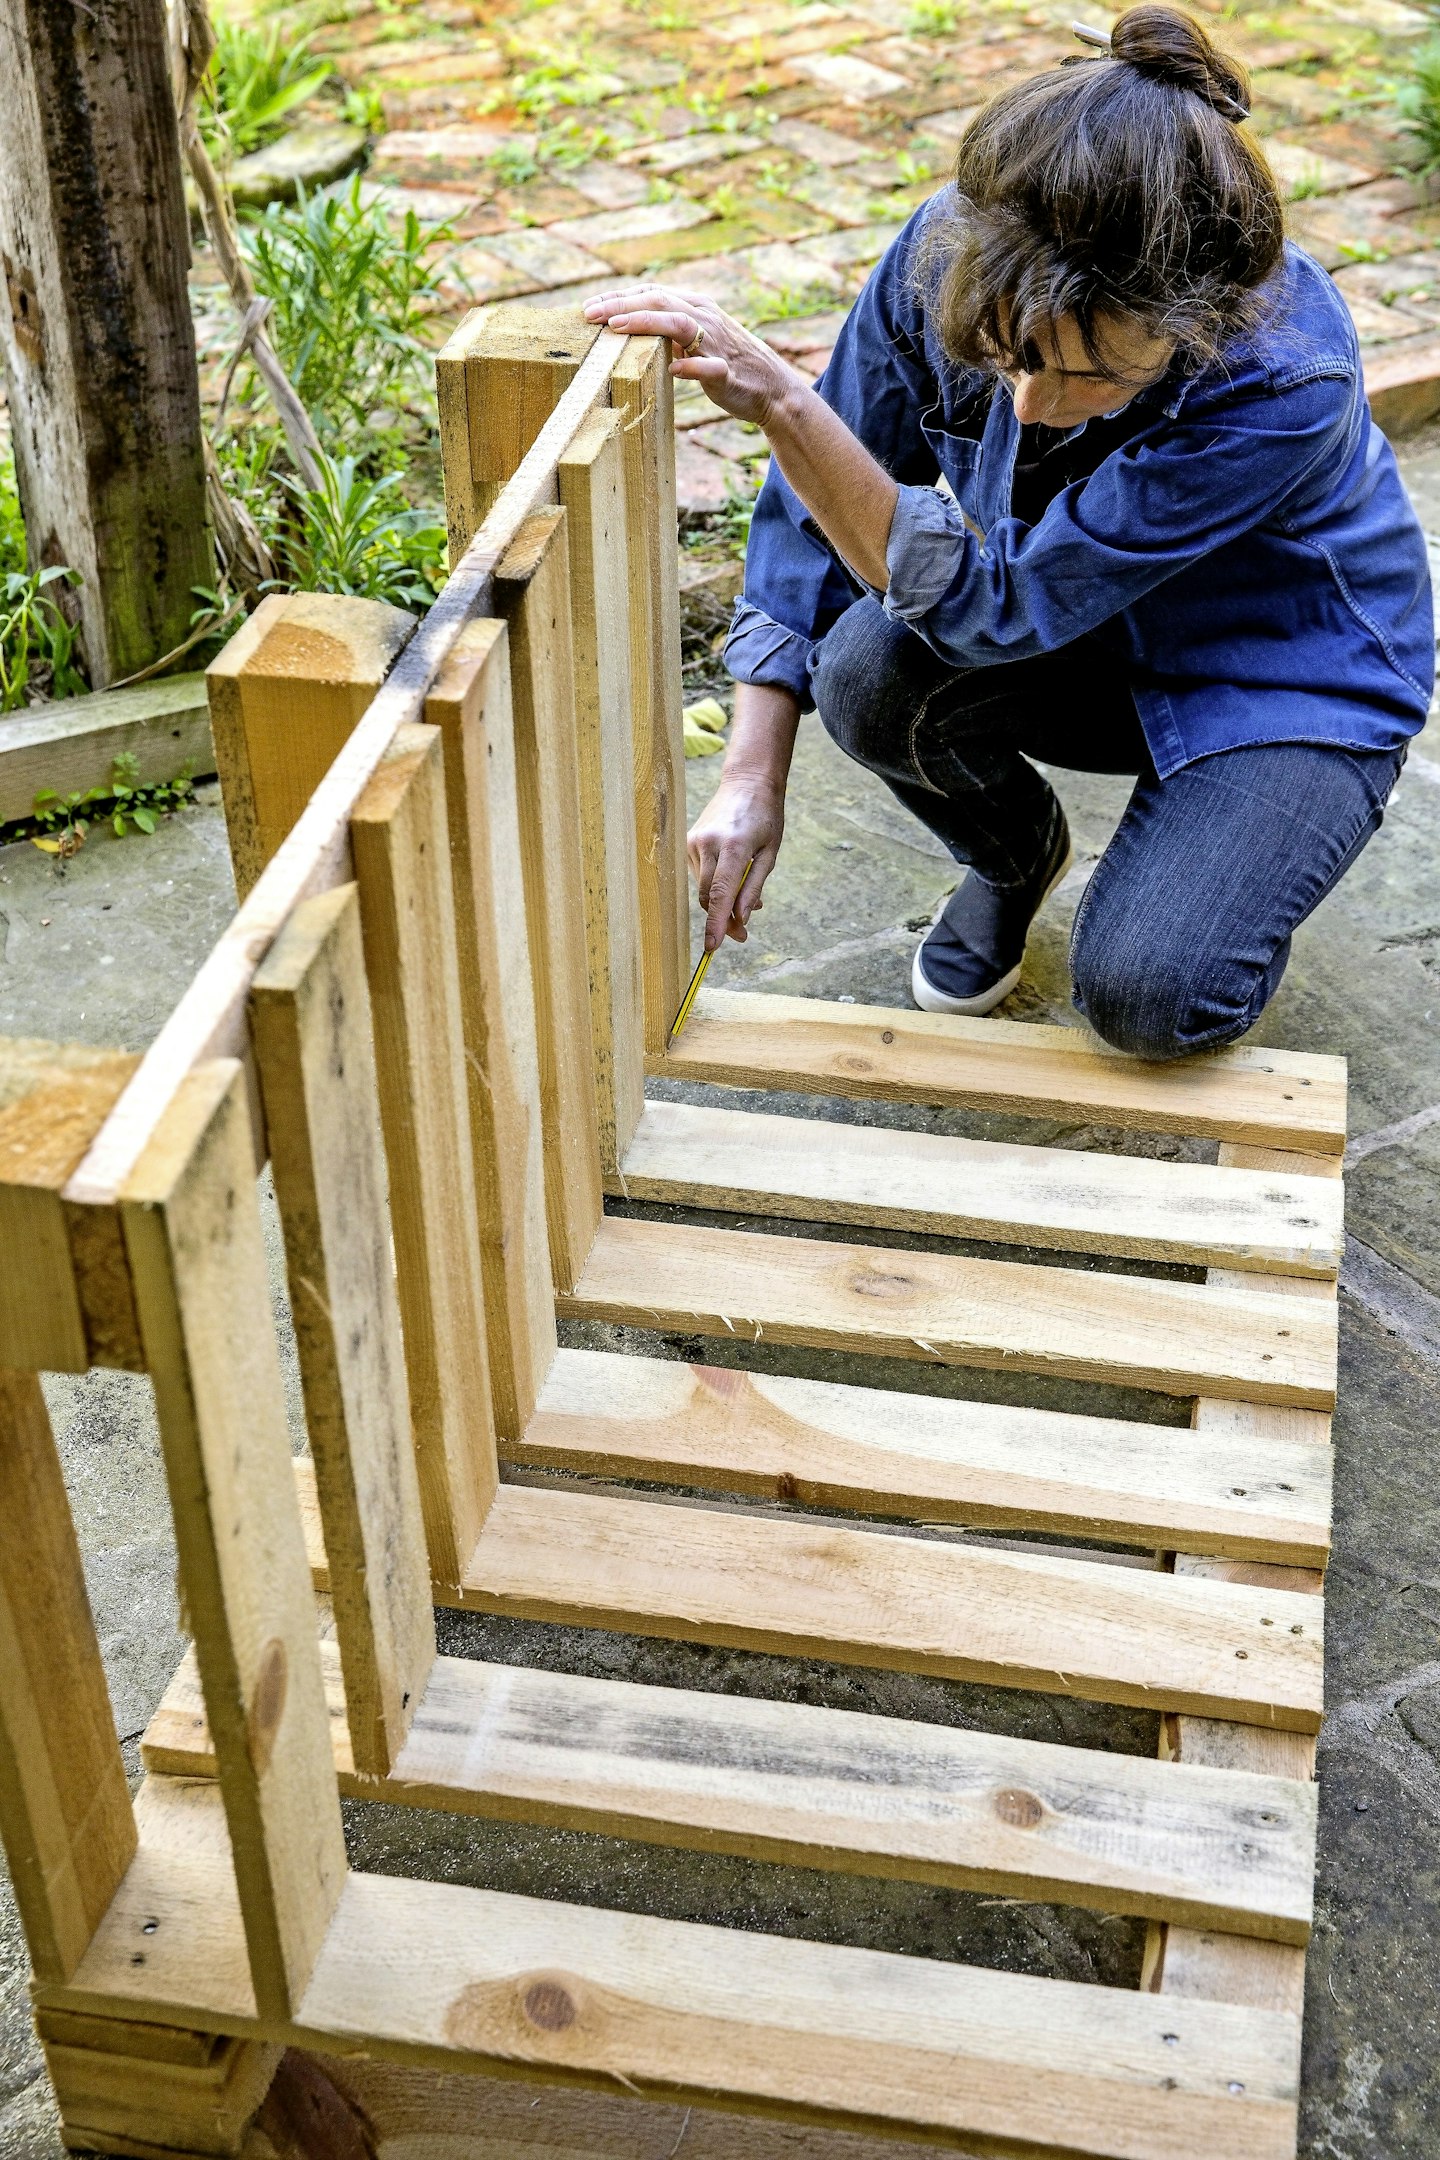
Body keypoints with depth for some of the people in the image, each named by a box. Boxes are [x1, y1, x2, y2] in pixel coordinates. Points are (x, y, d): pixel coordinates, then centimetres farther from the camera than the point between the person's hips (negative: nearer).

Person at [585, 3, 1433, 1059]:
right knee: (869, 673, -29)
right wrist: (753, 779, -18)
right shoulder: (949, 252, -25)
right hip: (1082, 639, 4)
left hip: (1289, 680, -4)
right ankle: (1016, 850, 5)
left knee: (1148, 994, -28)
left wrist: (782, 400, -45)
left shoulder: (1291, 382, -37)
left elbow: (991, 606, -37)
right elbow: (820, 507, -11)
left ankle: (1227, 859, 9)